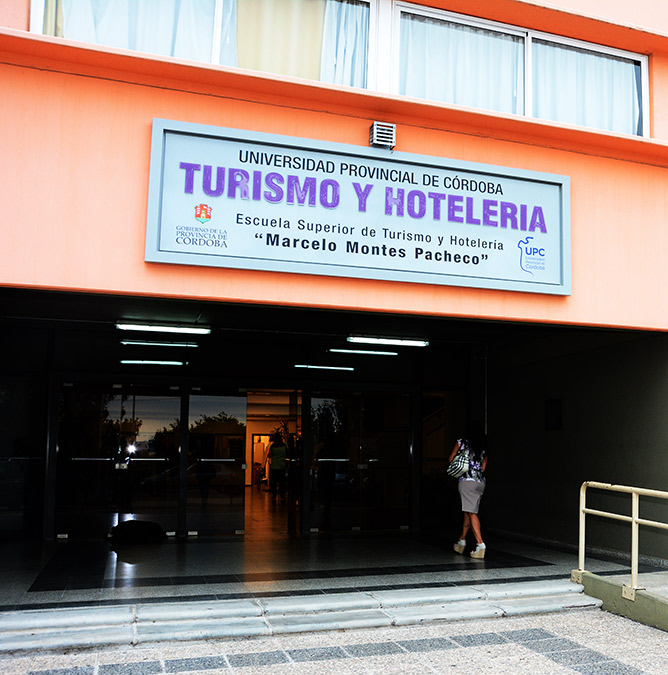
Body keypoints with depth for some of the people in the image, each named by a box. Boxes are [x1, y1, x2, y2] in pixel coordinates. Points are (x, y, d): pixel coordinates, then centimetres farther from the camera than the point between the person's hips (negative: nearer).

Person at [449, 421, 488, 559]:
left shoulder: (462, 442, 1)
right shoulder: (484, 447, 11)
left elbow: (451, 459, 8)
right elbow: (484, 466, 16)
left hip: (467, 481, -5)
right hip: (481, 482, 5)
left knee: (471, 513, -8)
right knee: (468, 512, 15)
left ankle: (480, 544, -18)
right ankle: (462, 541, 27)